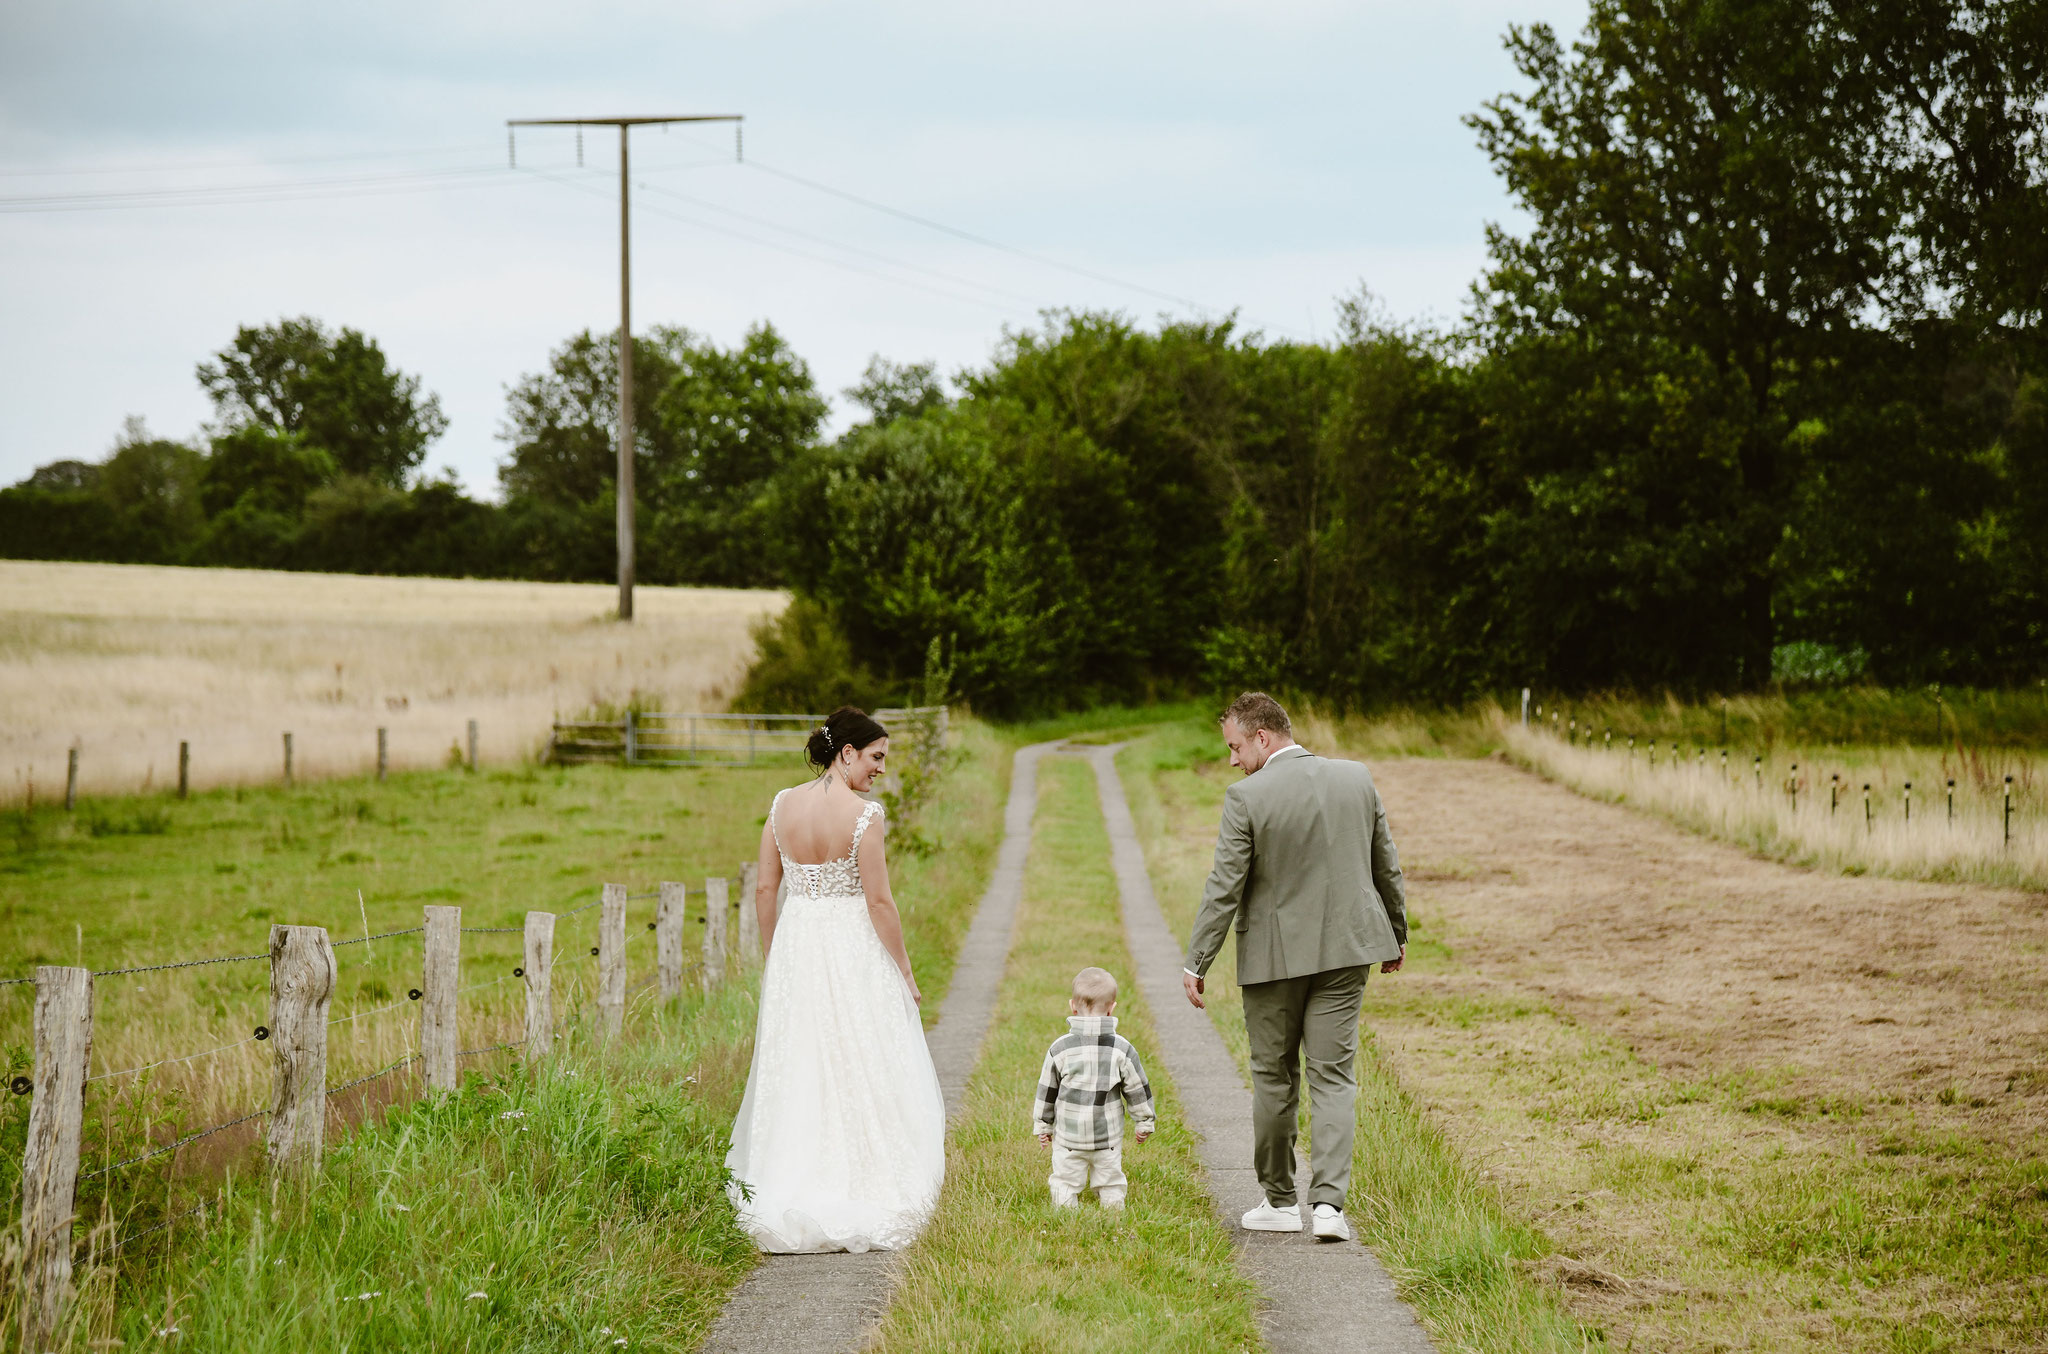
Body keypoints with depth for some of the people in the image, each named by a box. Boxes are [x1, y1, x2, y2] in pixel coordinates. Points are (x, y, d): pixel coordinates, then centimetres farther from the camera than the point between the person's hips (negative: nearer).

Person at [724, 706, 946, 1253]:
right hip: (854, 952, -5)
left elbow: (764, 890, 4)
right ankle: (865, 1206, 6)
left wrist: (773, 959, 15)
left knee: (794, 1080, 12)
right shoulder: (863, 814, -14)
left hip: (795, 945, 5)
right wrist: (904, 972, -5)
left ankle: (783, 1207, 13)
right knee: (865, 1080, 5)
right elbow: (879, 902, -14)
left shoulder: (782, 805, 1)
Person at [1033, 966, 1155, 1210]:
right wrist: (1145, 1123, 14)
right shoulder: (1122, 1049, -8)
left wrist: (1042, 1126, 13)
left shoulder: (1060, 1048, -9)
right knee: (1110, 1186, 12)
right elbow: (1138, 1090, 0)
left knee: (1066, 1183, 8)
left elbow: (1047, 1091, 0)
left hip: (1068, 1138, -1)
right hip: (1109, 1138, 1)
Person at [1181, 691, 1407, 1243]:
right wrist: (1396, 934, 22)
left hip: (1274, 954, -3)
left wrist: (1197, 964, -7)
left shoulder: (1247, 798, -15)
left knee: (1274, 1077, 12)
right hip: (1344, 949, 3)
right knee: (1333, 1077, 5)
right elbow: (1386, 868, 8)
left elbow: (1224, 888, -14)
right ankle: (1328, 1202, -8)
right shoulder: (1357, 779, -1)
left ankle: (1280, 1202, 21)